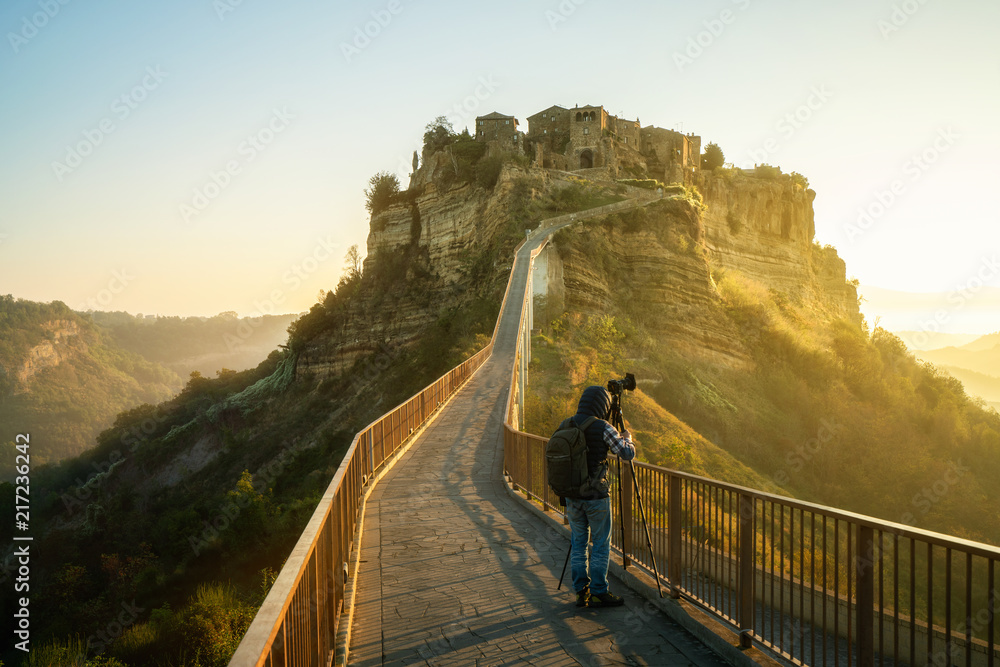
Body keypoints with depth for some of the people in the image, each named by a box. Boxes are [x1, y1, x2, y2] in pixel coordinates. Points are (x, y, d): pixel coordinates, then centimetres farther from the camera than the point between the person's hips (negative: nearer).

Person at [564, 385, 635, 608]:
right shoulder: (603, 428, -13)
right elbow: (628, 453, -9)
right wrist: (626, 437, 11)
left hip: (572, 495, 5)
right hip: (597, 497, -5)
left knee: (578, 543, 13)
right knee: (601, 545, 7)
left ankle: (581, 592, 17)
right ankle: (599, 592, 11)